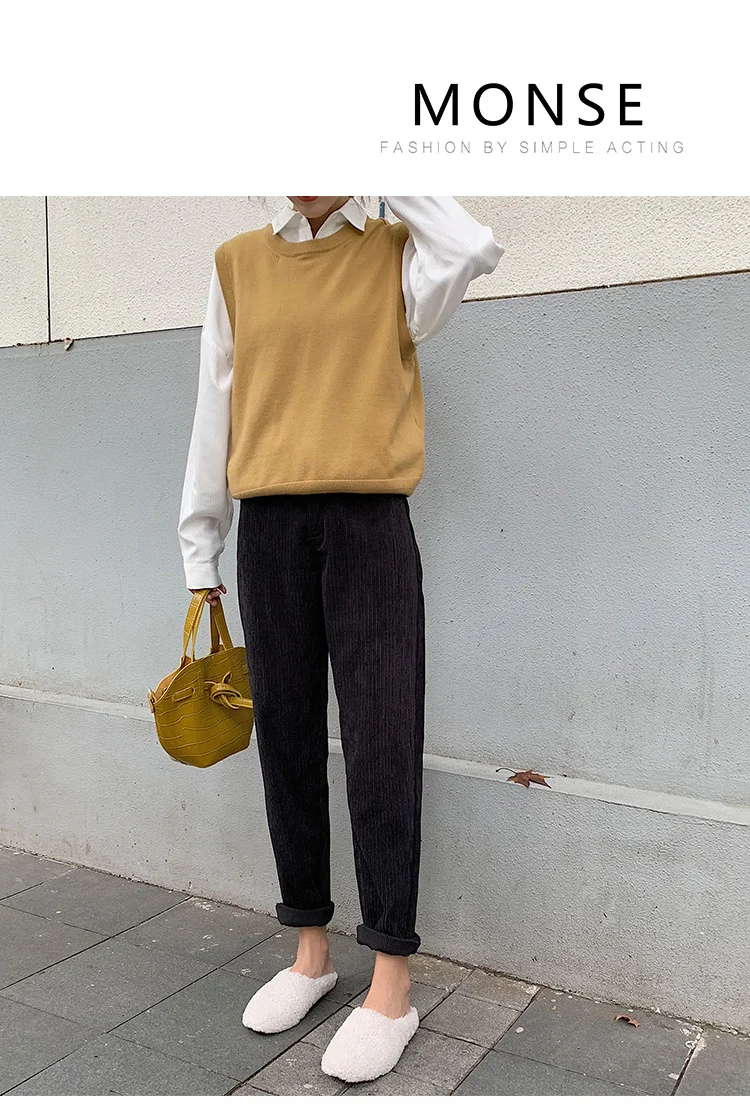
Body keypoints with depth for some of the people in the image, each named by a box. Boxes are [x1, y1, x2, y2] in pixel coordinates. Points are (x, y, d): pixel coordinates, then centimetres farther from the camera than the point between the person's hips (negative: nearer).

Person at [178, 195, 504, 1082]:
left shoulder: (397, 251, 8)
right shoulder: (238, 263, 13)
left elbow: (475, 250, -15)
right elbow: (217, 410, 12)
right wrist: (200, 552, 10)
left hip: (370, 525, -2)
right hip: (270, 528, 3)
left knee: (381, 747, -3)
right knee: (287, 742, 8)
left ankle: (391, 982, 11)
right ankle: (310, 949, 24)